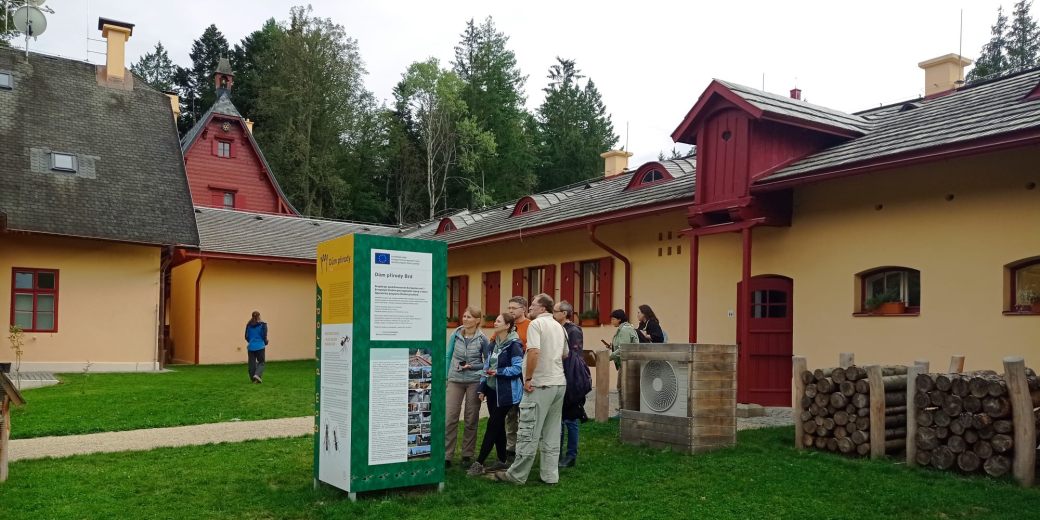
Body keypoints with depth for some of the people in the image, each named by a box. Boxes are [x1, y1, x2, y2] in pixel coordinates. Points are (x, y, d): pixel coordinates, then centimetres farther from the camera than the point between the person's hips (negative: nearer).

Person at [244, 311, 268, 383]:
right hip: (260, 346, -3)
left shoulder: (249, 324, 3)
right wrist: (265, 342, 12)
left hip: (251, 347, 3)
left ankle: (253, 378, 14)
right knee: (261, 362, 7)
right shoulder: (263, 324, -7)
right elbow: (264, 335, -8)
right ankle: (257, 375, -15)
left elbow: (246, 336, 6)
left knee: (252, 363, 10)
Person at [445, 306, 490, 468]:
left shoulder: (482, 339, -4)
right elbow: (448, 356, 8)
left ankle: (467, 455, 19)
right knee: (450, 418, -3)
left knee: (471, 420, 7)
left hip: (474, 381, -1)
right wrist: (445, 376, 3)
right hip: (455, 380, 1)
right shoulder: (455, 335, 1)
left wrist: (472, 366, -12)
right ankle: (447, 455, 4)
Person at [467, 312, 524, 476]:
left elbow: (518, 368, -16)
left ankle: (479, 463, -3)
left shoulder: (513, 344, -12)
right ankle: (501, 461, 24)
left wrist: (498, 372, -24)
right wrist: (482, 388, 12)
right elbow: (487, 365, 15)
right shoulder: (494, 343, 12)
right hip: (492, 389, 8)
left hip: (506, 392, -8)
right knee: (498, 426, 13)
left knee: (492, 426, -6)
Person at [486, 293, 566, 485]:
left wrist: (528, 378, -15)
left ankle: (516, 475, 5)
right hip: (559, 383, 8)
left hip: (540, 384, -8)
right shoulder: (559, 327, 16)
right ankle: (550, 475, 13)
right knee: (552, 433, 11)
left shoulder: (536, 324, -9)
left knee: (528, 433, -2)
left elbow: (534, 352, -20)